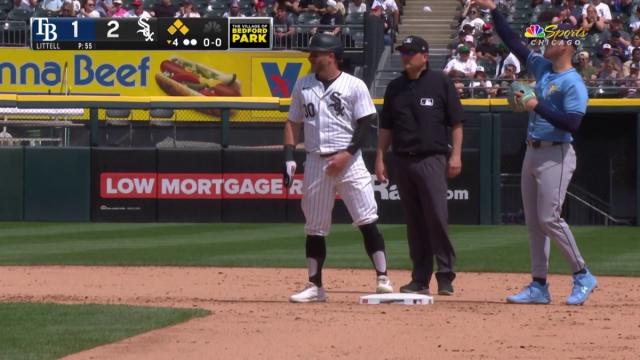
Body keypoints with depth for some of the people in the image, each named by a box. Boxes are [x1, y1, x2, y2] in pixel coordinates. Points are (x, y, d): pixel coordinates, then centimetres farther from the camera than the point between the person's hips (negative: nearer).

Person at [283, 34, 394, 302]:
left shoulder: (354, 86, -2)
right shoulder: (303, 86, 11)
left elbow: (365, 125, -6)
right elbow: (293, 123, 15)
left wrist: (346, 154, -16)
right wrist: (289, 157, 3)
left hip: (348, 160, -4)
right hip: (315, 162, 4)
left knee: (367, 221, -10)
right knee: (314, 227, 7)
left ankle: (382, 279, -9)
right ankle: (315, 286, 14)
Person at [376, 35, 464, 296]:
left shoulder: (440, 82, 1)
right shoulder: (395, 87, 14)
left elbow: (456, 122, 0)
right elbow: (386, 127, 18)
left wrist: (456, 154, -8)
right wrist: (380, 158, 10)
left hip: (432, 159, -5)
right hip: (403, 161, 5)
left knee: (437, 217, -11)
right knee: (414, 222, 7)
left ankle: (445, 276, -7)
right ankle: (420, 278, 10)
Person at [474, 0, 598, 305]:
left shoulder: (573, 83, -13)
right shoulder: (541, 67, 12)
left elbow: (572, 123, -23)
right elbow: (514, 43, 18)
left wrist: (538, 106, -22)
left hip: (555, 156, -9)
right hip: (533, 152, 9)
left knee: (549, 218, -12)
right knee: (533, 222, 7)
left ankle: (582, 276, 0)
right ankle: (539, 286, 10)